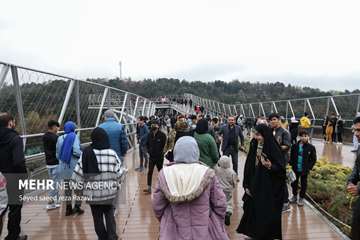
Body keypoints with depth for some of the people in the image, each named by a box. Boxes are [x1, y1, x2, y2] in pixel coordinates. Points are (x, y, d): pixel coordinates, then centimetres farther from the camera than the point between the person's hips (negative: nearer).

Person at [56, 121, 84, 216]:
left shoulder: (60, 138, 4)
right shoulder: (74, 137, -11)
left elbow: (57, 154, 8)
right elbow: (76, 151, -22)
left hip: (64, 167, 5)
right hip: (74, 166, -5)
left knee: (67, 187, 16)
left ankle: (68, 208, 21)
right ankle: (77, 207, 12)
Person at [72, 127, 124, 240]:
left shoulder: (86, 153, -11)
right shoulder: (112, 153, -11)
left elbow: (79, 173, -8)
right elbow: (119, 172, -5)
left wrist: (77, 185, 9)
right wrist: (115, 184, 13)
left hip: (92, 192, 0)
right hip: (109, 191, 0)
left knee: (97, 217, 17)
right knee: (109, 215, 19)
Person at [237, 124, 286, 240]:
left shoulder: (273, 148, -15)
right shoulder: (254, 146, 1)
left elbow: (281, 168, -13)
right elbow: (248, 166, 4)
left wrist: (270, 166, -33)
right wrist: (246, 185, 3)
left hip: (269, 188, -6)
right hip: (255, 185, 6)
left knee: (267, 213, 4)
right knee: (253, 210, 14)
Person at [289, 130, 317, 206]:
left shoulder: (311, 147, -9)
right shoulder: (295, 146, -3)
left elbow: (313, 159, -3)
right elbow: (291, 156, 7)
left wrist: (309, 167, -10)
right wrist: (292, 164, -2)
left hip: (304, 170, -2)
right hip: (295, 169, 2)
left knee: (303, 184, 11)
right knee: (294, 183, 16)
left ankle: (301, 198, 26)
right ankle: (294, 196, 34)